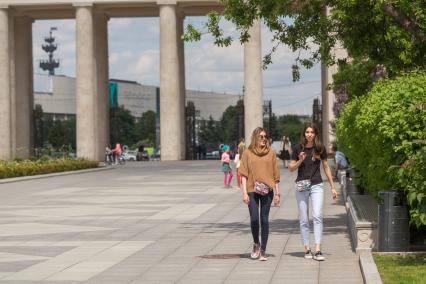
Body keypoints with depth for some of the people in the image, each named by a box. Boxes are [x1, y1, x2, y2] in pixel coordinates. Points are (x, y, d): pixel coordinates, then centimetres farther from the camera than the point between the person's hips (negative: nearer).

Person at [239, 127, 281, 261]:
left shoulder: (271, 153, 8)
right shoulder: (248, 153, 5)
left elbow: (275, 173, 9)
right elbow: (244, 174, 2)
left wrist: (277, 192, 6)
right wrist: (244, 192, -6)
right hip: (252, 190, -1)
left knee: (264, 220, 0)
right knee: (254, 219, -6)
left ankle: (263, 250, 6)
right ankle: (256, 244, 20)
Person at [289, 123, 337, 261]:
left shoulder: (320, 149, 2)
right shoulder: (298, 149, 0)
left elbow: (326, 168, 11)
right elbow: (291, 168, 5)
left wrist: (332, 187, 11)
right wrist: (300, 161, -15)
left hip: (317, 185, 0)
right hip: (302, 186, 0)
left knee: (317, 216, -14)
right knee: (303, 220, 4)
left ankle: (318, 250, -18)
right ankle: (307, 249, 12)